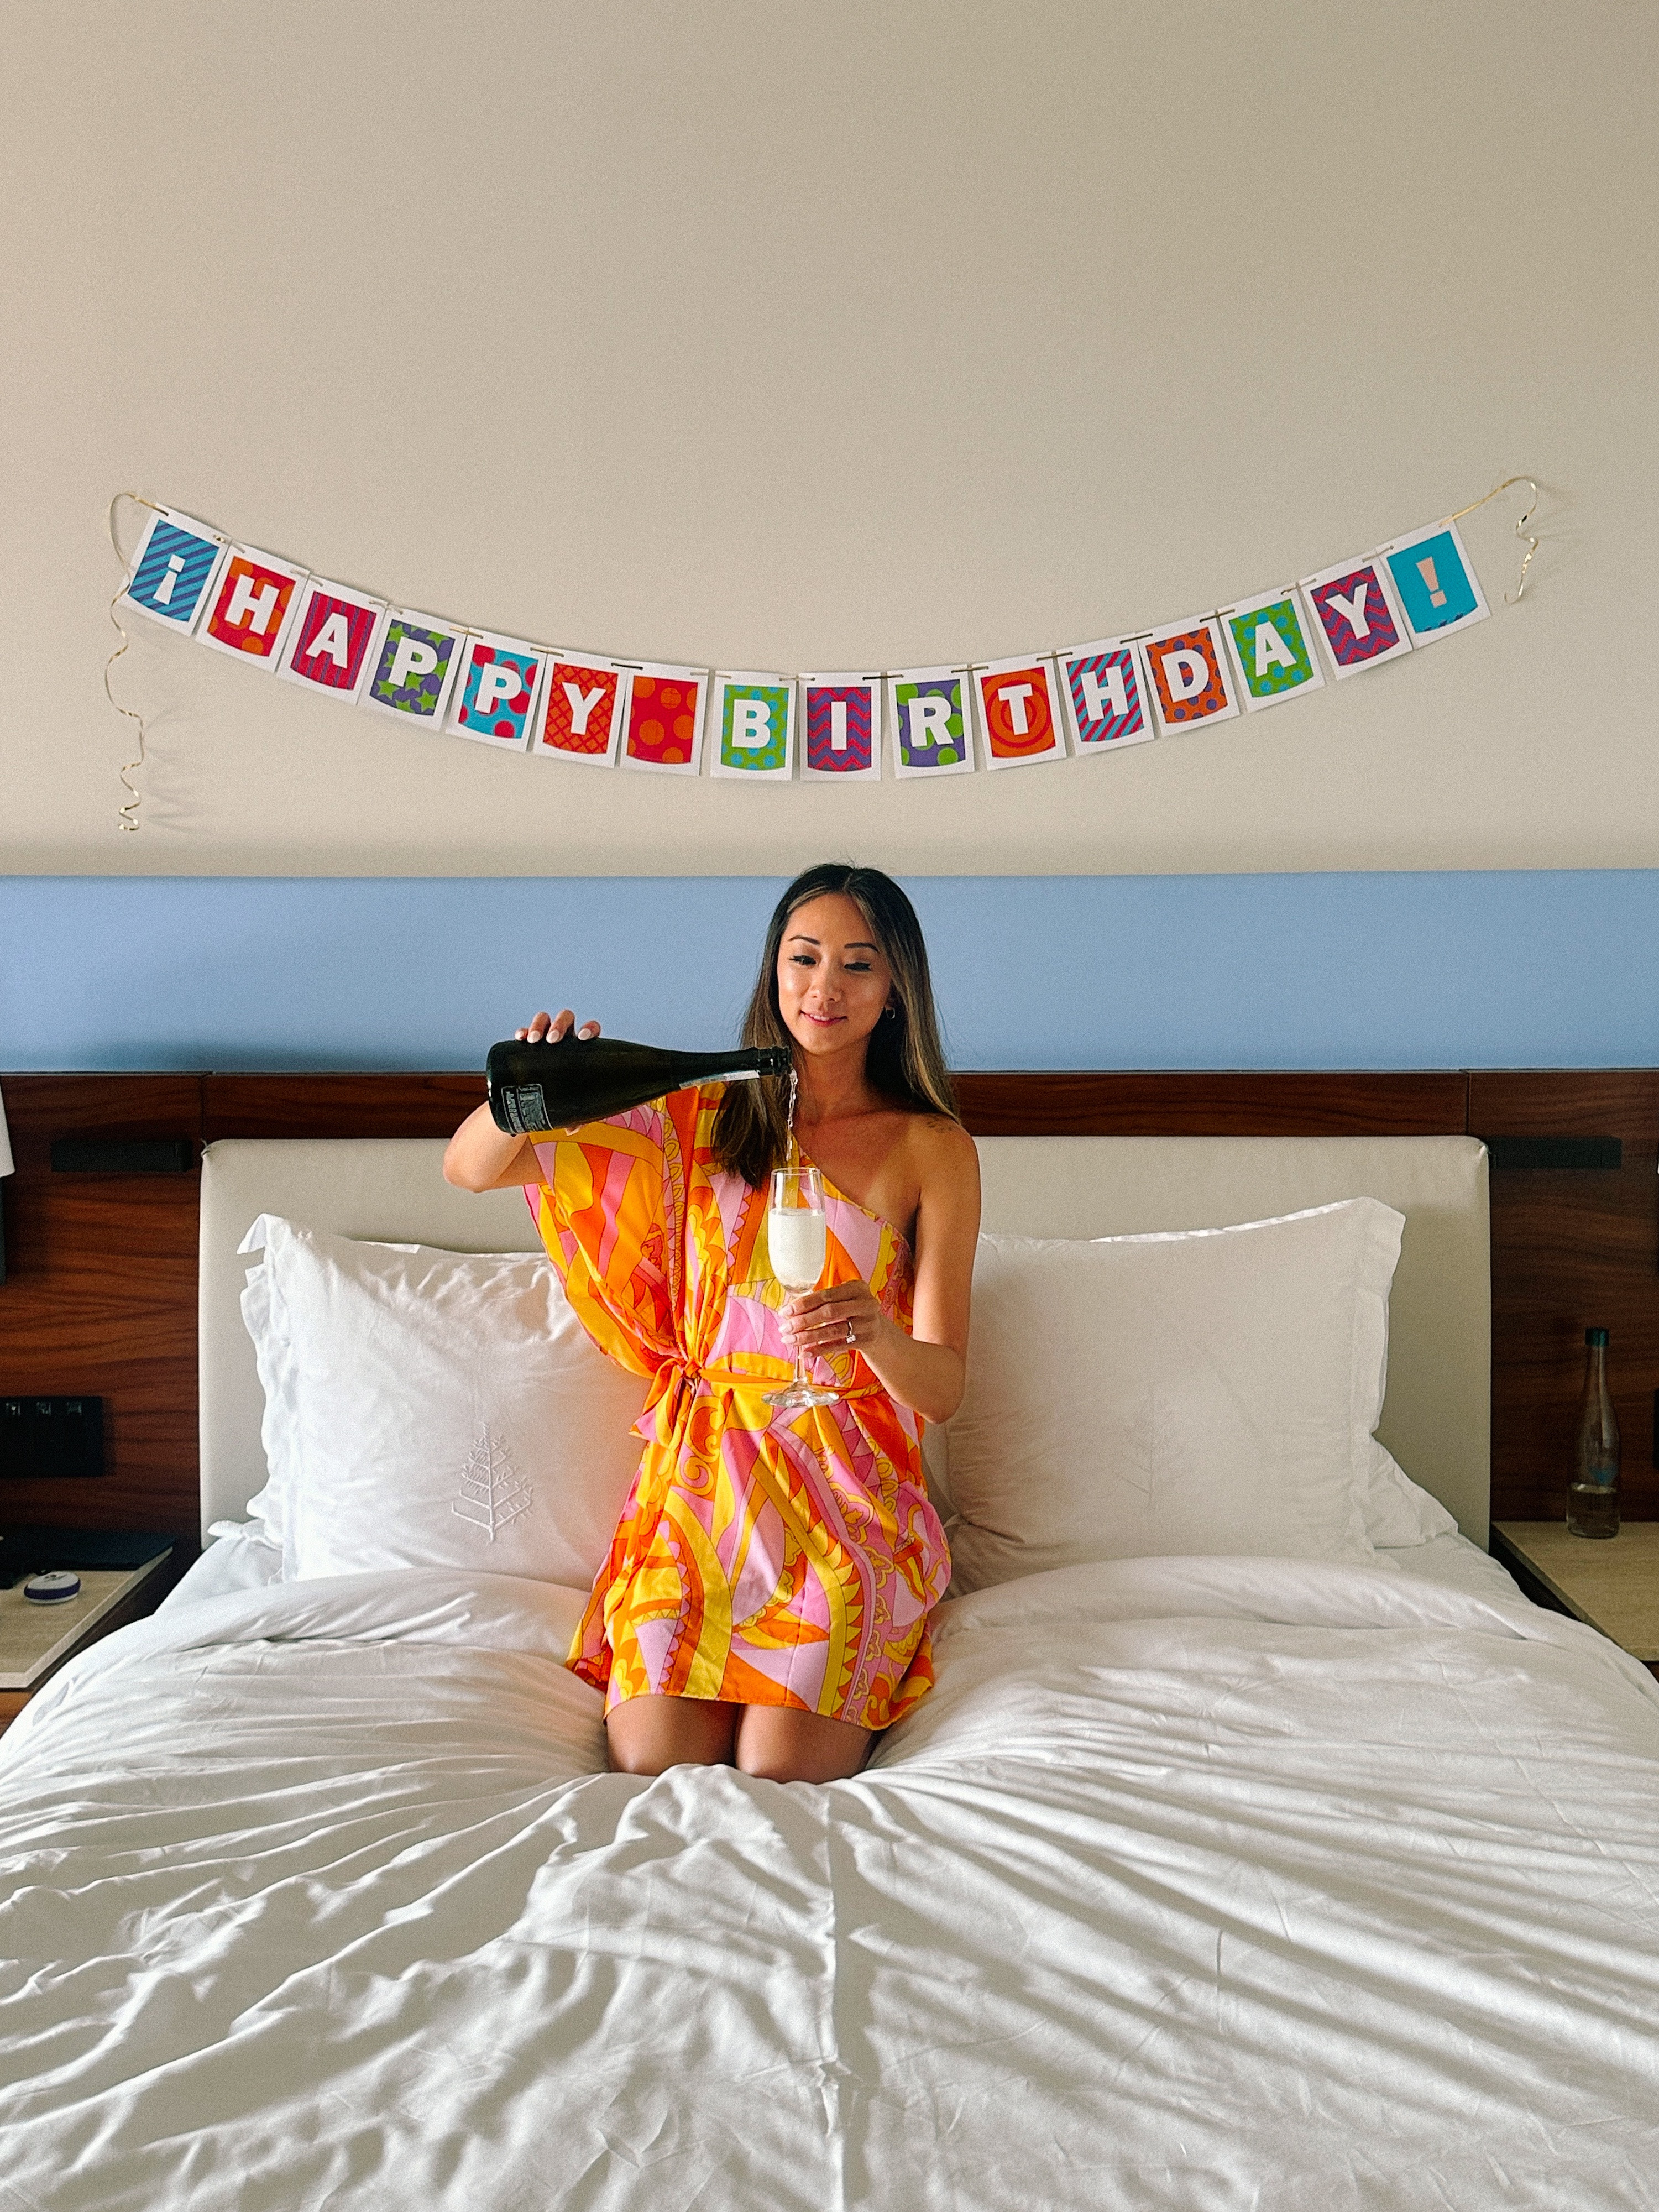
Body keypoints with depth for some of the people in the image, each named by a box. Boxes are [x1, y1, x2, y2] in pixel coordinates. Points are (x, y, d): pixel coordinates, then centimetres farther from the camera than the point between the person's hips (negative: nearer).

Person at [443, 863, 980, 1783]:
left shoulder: (932, 1148, 3)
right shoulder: (702, 1114, 8)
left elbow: (944, 1388, -2)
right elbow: (469, 1169, 5)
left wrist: (877, 1334, -26)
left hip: (849, 1490, -1)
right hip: (701, 1470, 1)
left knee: (779, 1772, -22)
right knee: (656, 1761, -21)